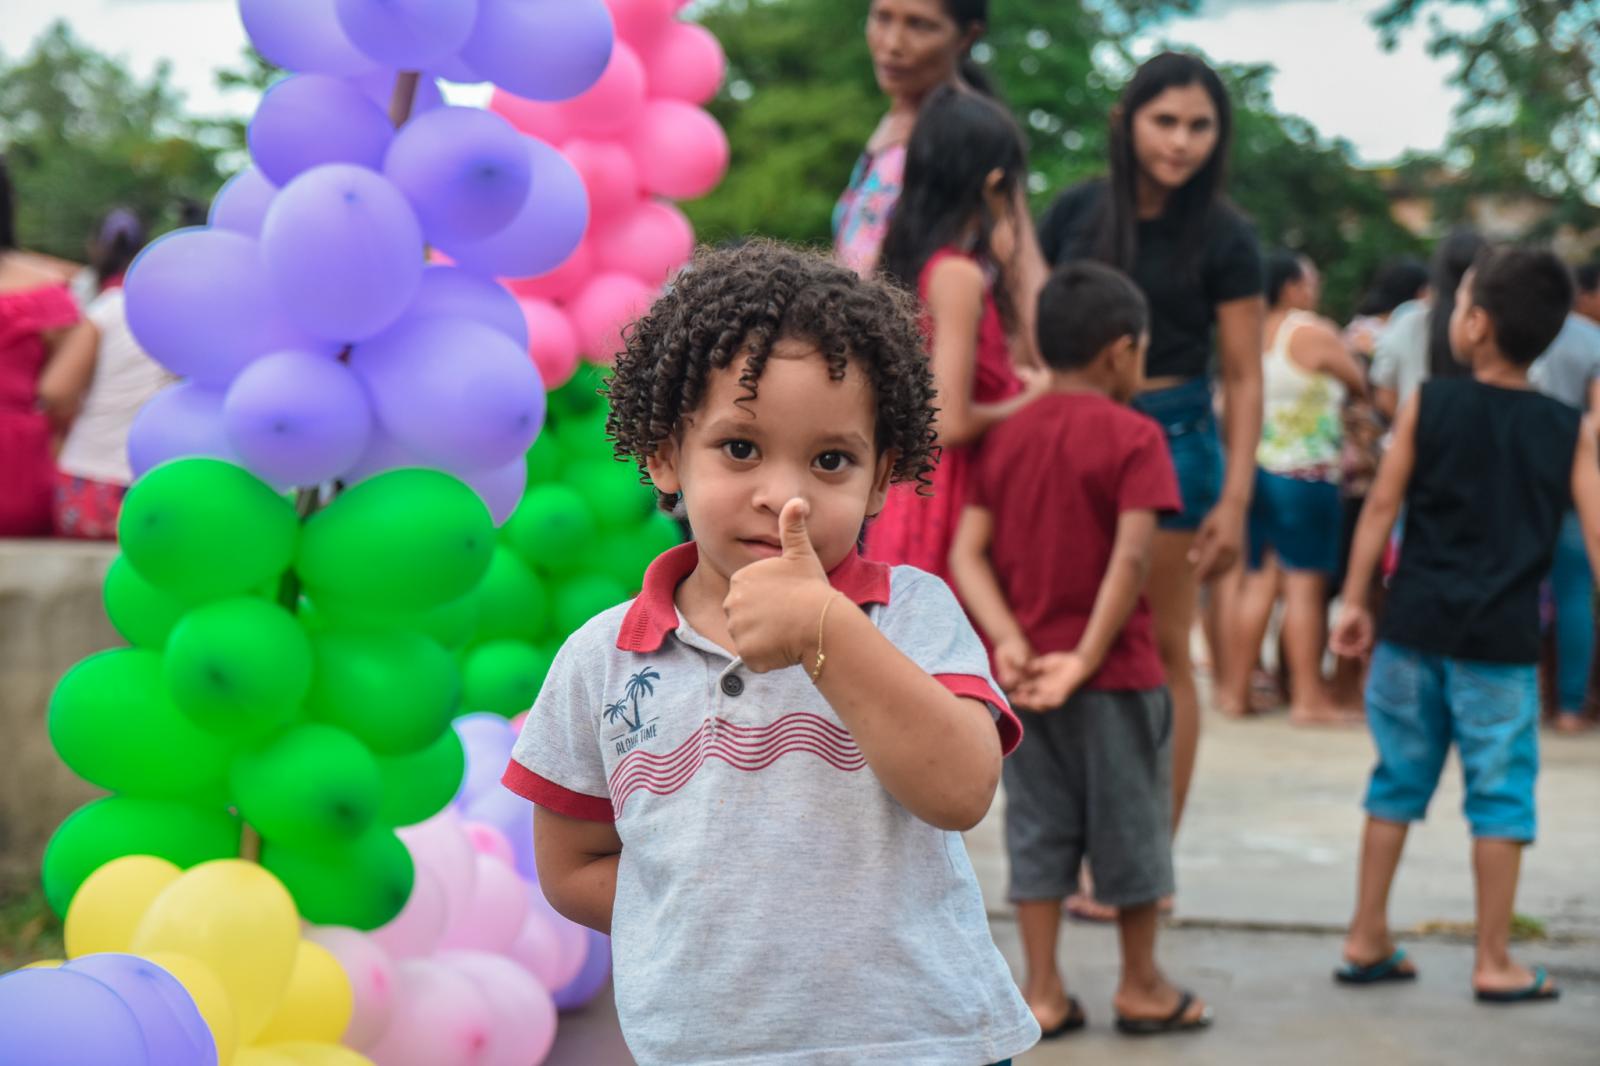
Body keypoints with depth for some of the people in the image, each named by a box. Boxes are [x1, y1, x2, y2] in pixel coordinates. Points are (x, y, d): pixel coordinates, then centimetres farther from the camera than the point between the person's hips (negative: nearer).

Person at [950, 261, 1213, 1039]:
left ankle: (1043, 992, 13)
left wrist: (1010, 642, -12)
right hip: (1115, 673, -4)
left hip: (1025, 672, 4)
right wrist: (1087, 658, -18)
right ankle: (1141, 987, 20)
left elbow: (967, 552, -4)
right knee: (1130, 822, 9)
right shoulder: (1133, 436, -10)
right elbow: (1131, 556, -21)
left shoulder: (1006, 436, 5)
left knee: (1038, 828, 11)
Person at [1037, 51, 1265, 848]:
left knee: (1159, 652, 3)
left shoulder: (1223, 237, -3)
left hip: (1172, 439, -3)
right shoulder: (1075, 212, 4)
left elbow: (1243, 378, -3)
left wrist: (1234, 499, -8)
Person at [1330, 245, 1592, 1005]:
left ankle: (1367, 940, 20)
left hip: (1414, 628, 2)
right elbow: (1594, 534, -4)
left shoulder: (1427, 406, -1)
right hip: (1502, 642, -2)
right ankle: (1493, 962, 11)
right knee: (1500, 797, 6)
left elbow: (1382, 506, 0)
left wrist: (1354, 601, 7)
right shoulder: (1571, 434, -1)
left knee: (1397, 783, 13)